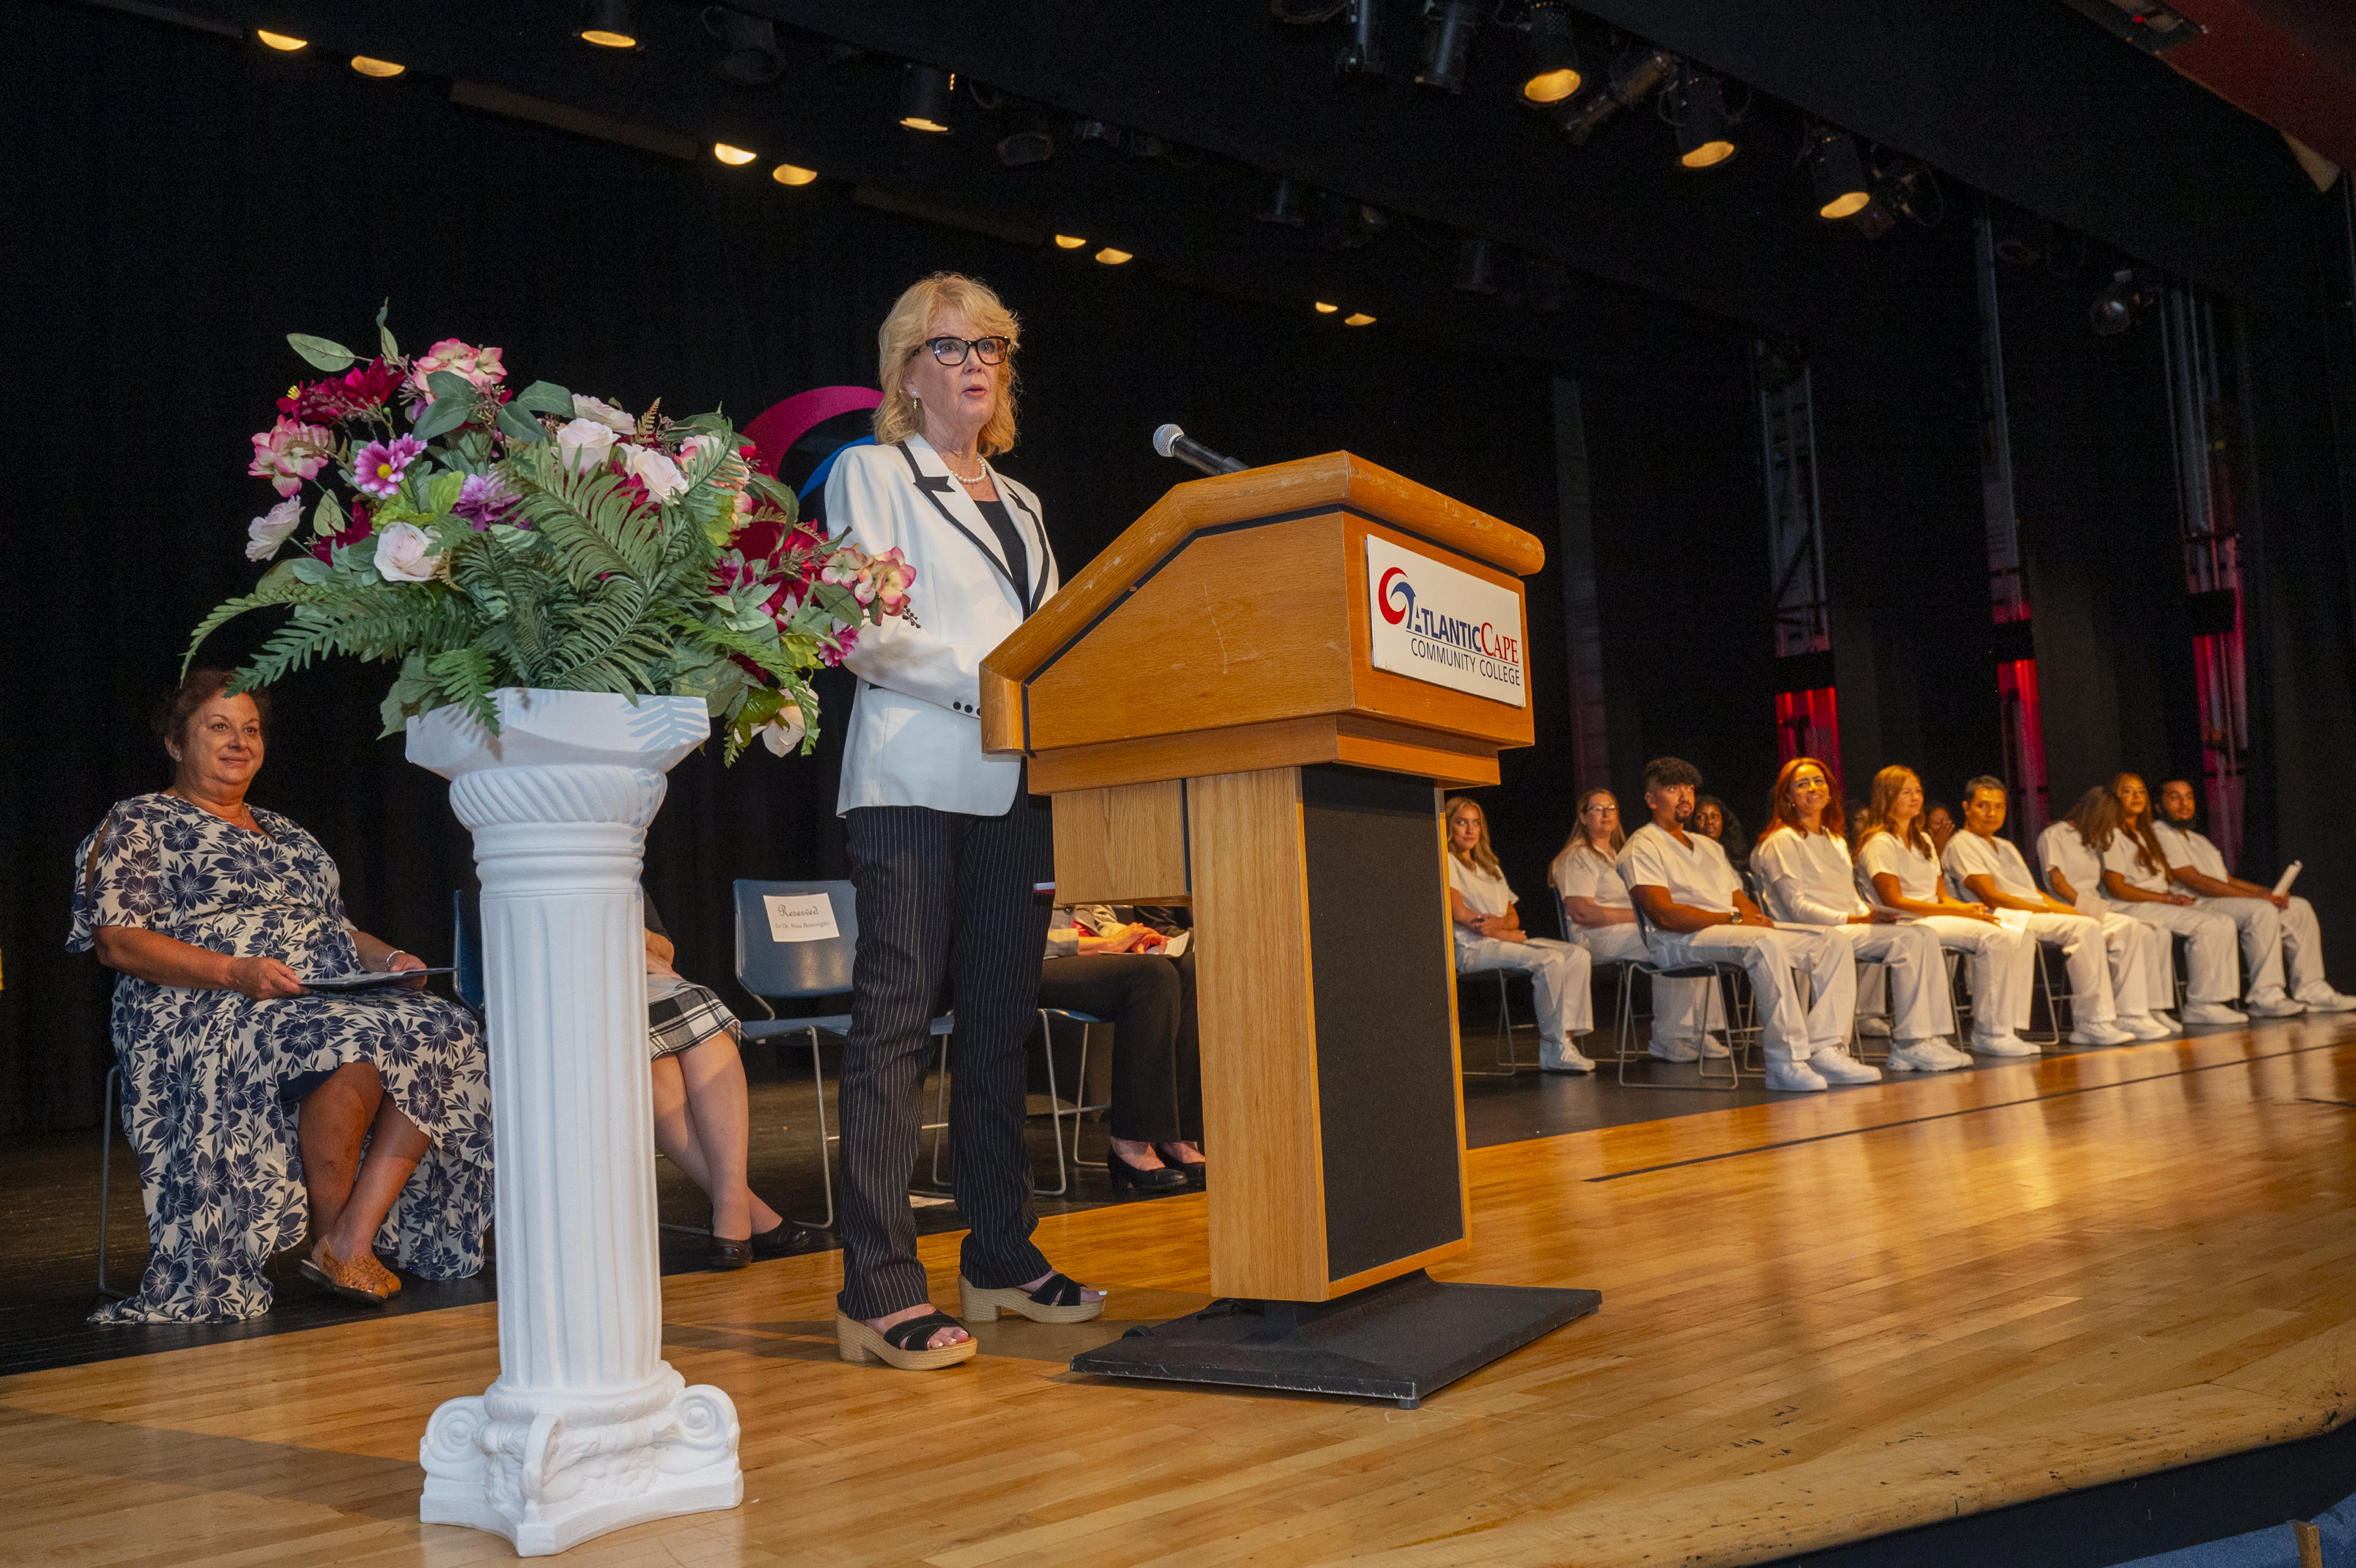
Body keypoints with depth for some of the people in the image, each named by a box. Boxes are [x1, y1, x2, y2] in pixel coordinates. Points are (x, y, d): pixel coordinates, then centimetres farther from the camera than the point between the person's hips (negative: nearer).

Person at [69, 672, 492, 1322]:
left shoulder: (284, 833, 28)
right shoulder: (140, 823, 7)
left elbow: (333, 929, 26)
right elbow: (116, 941, -5)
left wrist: (387, 958, 2)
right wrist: (233, 973, -20)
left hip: (334, 1001, 7)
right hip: (204, 1016, -6)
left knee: (445, 1032, -24)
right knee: (356, 1044, -37)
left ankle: (352, 1240, -27)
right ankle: (328, 1237, -18)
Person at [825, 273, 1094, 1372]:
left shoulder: (1018, 505, 25)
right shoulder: (872, 473, 6)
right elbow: (864, 634, -7)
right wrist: (987, 678, -16)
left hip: (1015, 786, 7)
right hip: (913, 779, -6)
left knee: (1001, 1022, 8)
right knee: (895, 1021, -9)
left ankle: (1001, 1258, 15)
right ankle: (879, 1289, -9)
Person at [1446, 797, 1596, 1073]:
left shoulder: (1489, 867, 26)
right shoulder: (1446, 861, 2)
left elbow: (1513, 916, 16)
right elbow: (1460, 913, -11)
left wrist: (1500, 923, -9)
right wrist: (1509, 934, -10)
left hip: (1503, 939, 8)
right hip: (1470, 947, -8)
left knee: (1578, 956, -12)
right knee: (1550, 960, -28)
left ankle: (1567, 1038, -23)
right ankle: (1553, 1052, -23)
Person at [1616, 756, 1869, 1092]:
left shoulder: (1709, 846, 29)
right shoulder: (1642, 848, 1)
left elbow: (1741, 900, 22)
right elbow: (1665, 916, -13)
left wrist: (1759, 918, -3)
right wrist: (1732, 919, -16)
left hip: (1740, 930, 8)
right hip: (1680, 942, -8)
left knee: (1833, 944, -9)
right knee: (1765, 944, -37)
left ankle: (1824, 1049, -21)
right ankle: (1786, 1061, -37)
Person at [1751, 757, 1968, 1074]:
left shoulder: (1835, 839, 24)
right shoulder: (1782, 842, -5)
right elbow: (1797, 907, -12)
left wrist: (1870, 914, -1)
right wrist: (1854, 920, -18)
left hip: (1850, 925, 8)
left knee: (1927, 935, -16)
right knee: (1907, 941, -25)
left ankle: (1929, 1039, -22)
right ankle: (1908, 1045, -23)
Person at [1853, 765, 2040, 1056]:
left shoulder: (1923, 841, 23)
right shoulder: (1879, 844, -5)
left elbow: (1942, 895, 19)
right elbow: (1894, 902, -15)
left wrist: (1968, 908, -5)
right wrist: (1958, 912, -17)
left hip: (1936, 916, 8)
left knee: (2021, 938, -13)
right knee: (1993, 938, -29)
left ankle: (2009, 1028, -17)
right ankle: (1988, 1034, -25)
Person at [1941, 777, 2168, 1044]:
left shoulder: (2007, 847, 28)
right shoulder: (1962, 845, -1)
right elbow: (1992, 897, -12)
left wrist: (2068, 909, 3)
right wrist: (2048, 911, -15)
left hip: (2038, 911, 9)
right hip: (2008, 920, -9)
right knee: (2086, 928, -31)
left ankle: (2129, 1016, -9)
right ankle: (2092, 1023, -30)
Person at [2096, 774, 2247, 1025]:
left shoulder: (2144, 835, 25)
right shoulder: (2111, 836, -5)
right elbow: (2116, 888, -14)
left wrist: (2175, 896, 0)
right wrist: (2168, 899, -13)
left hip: (2159, 903, 9)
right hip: (2130, 909, -9)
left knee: (2224, 924, -11)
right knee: (2207, 925, -24)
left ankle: (2220, 999, -16)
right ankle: (2200, 1005, -20)